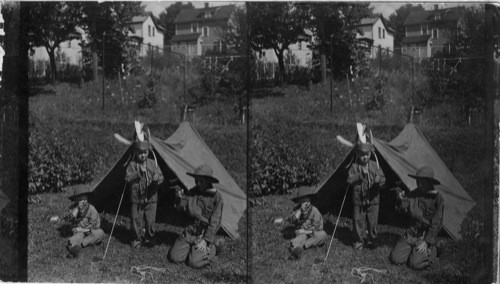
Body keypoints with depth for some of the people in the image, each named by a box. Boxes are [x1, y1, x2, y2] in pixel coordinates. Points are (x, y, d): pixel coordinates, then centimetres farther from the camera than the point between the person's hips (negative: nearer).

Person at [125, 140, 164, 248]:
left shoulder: (152, 163, 3)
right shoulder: (132, 164, -2)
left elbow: (161, 177, 0)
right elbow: (127, 179, -10)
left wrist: (157, 178, -24)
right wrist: (139, 172, -20)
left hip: (151, 198, 1)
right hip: (136, 199, -1)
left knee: (150, 220, 5)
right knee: (136, 220, 4)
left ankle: (150, 238, 24)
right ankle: (137, 239, 22)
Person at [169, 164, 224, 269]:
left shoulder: (216, 196, -13)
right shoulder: (193, 192, 2)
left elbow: (215, 222, -13)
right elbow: (182, 207, 3)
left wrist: (206, 240, -17)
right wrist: (179, 198, -19)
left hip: (206, 233, -5)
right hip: (190, 231, 5)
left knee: (195, 263, -20)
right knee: (175, 257, -9)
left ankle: (213, 247, 6)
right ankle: (193, 248, 18)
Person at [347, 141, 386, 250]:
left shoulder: (375, 166, 2)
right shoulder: (354, 166, -2)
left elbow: (383, 179, 0)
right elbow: (349, 180, -9)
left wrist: (379, 180, -23)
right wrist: (360, 175, -20)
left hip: (373, 200, 1)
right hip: (358, 200, -1)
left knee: (373, 222, 7)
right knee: (358, 221, 4)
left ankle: (372, 240, 25)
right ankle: (359, 241, 20)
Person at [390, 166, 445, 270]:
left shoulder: (437, 198, -13)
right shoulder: (415, 193, 3)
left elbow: (436, 223, -12)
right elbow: (404, 208, 3)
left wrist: (426, 241, -15)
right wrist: (401, 200, -21)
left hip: (427, 235, -5)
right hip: (412, 233, 5)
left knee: (415, 264, -21)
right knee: (396, 259, -10)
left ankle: (432, 251, 8)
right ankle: (413, 250, 18)